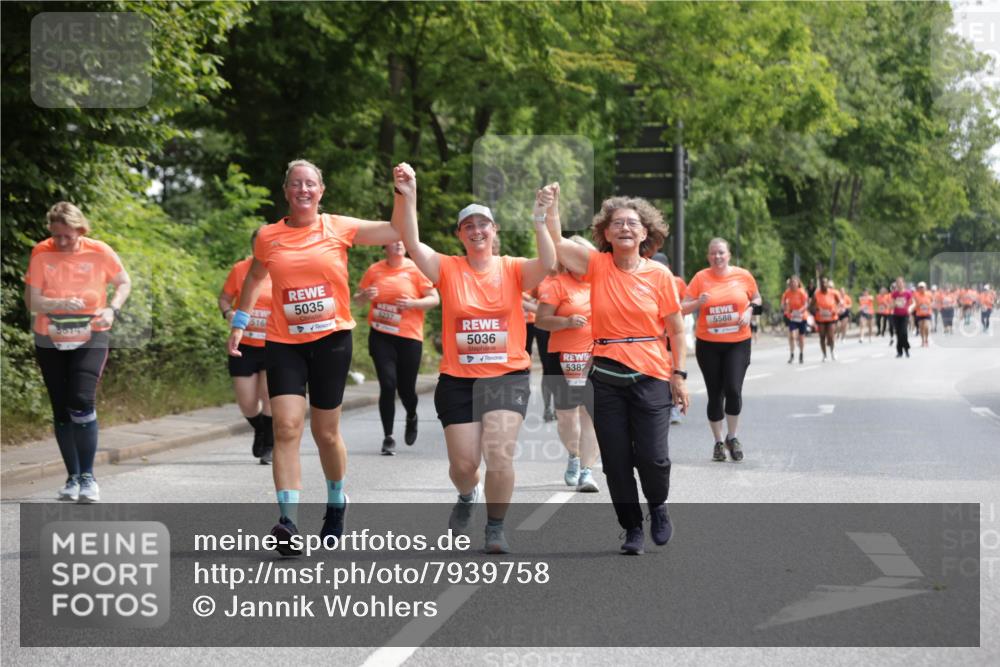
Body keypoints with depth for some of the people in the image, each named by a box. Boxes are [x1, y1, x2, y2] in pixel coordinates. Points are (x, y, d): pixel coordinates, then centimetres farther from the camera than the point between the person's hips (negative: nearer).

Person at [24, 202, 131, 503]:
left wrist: (112, 309, -13)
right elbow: (32, 301, -11)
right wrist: (62, 304, -29)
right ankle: (73, 477, 20)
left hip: (90, 340, -2)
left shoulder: (99, 252, -10)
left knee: (82, 402, -18)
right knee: (61, 410, 6)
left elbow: (124, 282, 5)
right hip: (50, 342, 2)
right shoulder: (41, 254, -10)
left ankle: (88, 476, -7)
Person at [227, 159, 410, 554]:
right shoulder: (268, 237, 3)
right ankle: (288, 521, -20)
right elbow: (255, 278, 21)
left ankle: (336, 503, 36)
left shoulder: (339, 228, 0)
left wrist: (404, 191, -9)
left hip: (331, 339, 0)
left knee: (326, 433, 9)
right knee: (286, 427, -14)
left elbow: (397, 232, 2)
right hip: (284, 343, 0)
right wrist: (240, 322, 17)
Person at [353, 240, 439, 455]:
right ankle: (388, 438, 0)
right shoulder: (375, 270, 4)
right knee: (387, 385, -10)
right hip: (381, 335, 1)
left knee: (406, 389, 5)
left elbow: (434, 299, -1)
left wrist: (412, 303, -17)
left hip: (409, 336, -1)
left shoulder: (416, 269, -2)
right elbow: (357, 297, 14)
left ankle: (412, 418, 40)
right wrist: (365, 296, -9)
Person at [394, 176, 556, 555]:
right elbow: (411, 243, -13)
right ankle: (467, 496, 41)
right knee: (463, 463, 4)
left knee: (499, 453, -15)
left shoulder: (513, 269, 0)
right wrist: (409, 197, -24)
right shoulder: (448, 269, 0)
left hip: (507, 377, -1)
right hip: (457, 380, 1)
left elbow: (547, 264, -18)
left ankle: (496, 527, 5)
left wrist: (539, 220, -30)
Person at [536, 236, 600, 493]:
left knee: (591, 414, -6)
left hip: (596, 358, 2)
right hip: (565, 358, -2)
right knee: (565, 414, 8)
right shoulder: (557, 284, -3)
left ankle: (587, 471, -5)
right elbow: (541, 320, -8)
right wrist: (567, 322, -21)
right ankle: (574, 455, 35)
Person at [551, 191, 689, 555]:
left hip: (650, 377, -1)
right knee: (615, 459, 6)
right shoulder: (597, 265, 1)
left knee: (652, 457, -5)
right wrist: (552, 202, -15)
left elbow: (677, 330, 2)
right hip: (606, 378, 2)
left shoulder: (660, 275, -2)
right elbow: (555, 242, -8)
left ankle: (658, 506, 28)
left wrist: (679, 375, -2)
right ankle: (632, 527, 24)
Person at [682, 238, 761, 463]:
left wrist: (749, 311, -5)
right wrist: (698, 303, -21)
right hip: (708, 344, 0)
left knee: (733, 389, -13)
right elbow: (683, 308, -1)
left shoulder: (743, 276, 0)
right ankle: (718, 442, 20)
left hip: (738, 343, 0)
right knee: (715, 394, 5)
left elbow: (756, 298, 16)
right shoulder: (701, 278, -3)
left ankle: (732, 437, 10)